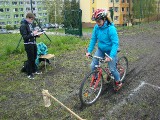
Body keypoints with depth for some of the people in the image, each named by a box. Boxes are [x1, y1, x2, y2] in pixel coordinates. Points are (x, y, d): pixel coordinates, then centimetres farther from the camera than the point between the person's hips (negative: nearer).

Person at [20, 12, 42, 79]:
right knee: (30, 59, -3)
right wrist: (32, 34, -28)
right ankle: (29, 74, 9)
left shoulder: (30, 24, 11)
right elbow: (25, 37, -20)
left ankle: (34, 70, 30)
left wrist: (36, 34, 3)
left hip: (34, 43, 8)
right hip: (28, 45, -8)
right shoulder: (23, 26, -14)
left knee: (34, 58, 16)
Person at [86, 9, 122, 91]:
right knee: (93, 65, -5)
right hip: (100, 49, 5)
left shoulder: (111, 28, -28)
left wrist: (111, 56, -37)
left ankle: (118, 82, 30)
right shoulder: (96, 27, -12)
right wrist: (89, 51, -11)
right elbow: (93, 39, -3)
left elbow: (115, 43, -29)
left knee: (112, 69, 2)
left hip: (110, 51, -5)